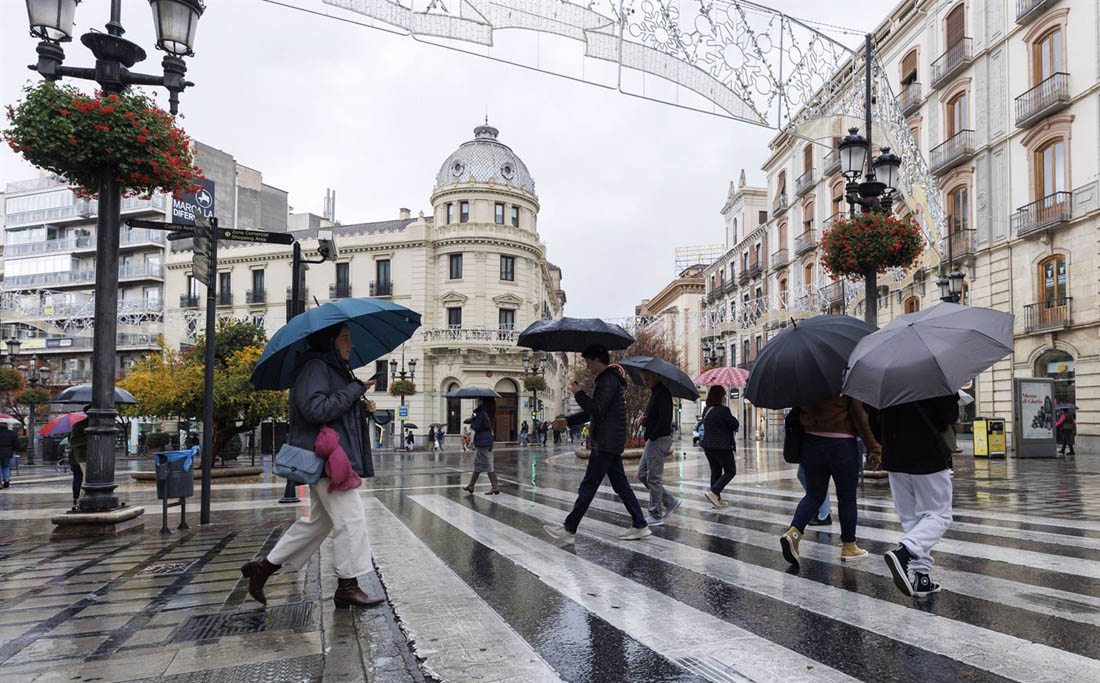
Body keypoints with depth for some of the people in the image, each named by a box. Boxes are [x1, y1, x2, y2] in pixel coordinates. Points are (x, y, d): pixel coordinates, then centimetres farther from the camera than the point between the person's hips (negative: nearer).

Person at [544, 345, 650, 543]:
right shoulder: (607, 380, 18)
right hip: (611, 444, 10)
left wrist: (579, 393, -12)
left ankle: (569, 530, 1)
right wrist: (568, 421, 22)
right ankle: (640, 526, 14)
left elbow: (597, 410, -24)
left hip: (605, 445, -10)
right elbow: (593, 411, 26)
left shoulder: (609, 381, -15)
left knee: (588, 487, -5)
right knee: (621, 486, 12)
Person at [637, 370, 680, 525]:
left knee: (653, 478, -4)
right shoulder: (654, 393, 17)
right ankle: (670, 501, 19)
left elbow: (665, 420, -23)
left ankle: (656, 516, 4)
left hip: (659, 440, -11)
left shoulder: (662, 393, -15)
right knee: (642, 475, 13)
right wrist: (645, 419, 3)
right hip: (652, 441, 11)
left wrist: (651, 436, -16)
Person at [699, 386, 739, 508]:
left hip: (707, 446, 8)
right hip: (722, 447, -8)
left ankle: (716, 498, 17)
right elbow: (736, 425, -11)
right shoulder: (723, 410, -18)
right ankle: (713, 492, -9)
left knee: (715, 471, 15)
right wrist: (733, 419, 9)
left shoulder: (706, 410, 8)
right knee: (730, 471, 5)